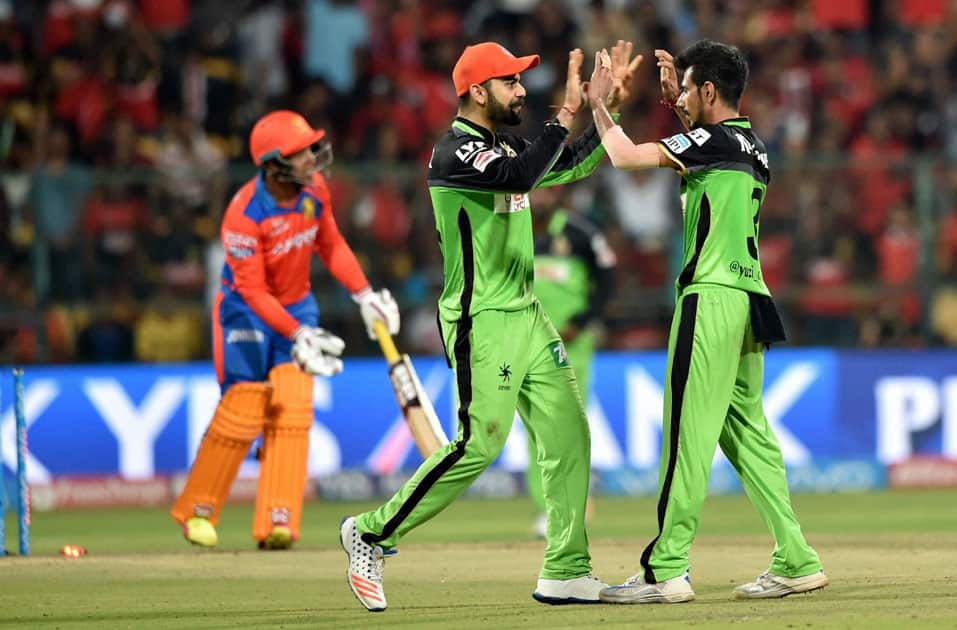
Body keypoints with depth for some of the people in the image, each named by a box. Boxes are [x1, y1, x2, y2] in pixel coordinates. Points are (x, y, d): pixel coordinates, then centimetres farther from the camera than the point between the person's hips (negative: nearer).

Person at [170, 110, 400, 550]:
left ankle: (278, 524, -8)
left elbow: (330, 243, 8)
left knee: (292, 411, -6)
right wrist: (296, 335, -32)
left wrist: (364, 294, 1)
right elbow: (252, 290, -26)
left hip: (297, 307, 5)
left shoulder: (314, 188, -9)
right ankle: (197, 510, 13)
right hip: (248, 312, -5)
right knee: (243, 410, -6)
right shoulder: (244, 215, -28)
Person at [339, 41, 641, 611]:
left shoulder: (506, 145, 14)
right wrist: (567, 113, -28)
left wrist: (610, 107, 7)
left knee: (569, 436, 4)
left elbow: (574, 165, 20)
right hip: (482, 323, -9)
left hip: (528, 317, 9)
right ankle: (373, 532, 2)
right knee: (480, 444, -12)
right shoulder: (455, 152, -15)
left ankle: (567, 573, 7)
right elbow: (519, 177, -31)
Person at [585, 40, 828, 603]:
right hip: (748, 299, 9)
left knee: (688, 435, -8)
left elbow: (626, 157, -14)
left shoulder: (713, 141, -10)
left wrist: (599, 104, 0)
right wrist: (680, 105, 34)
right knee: (748, 432, 11)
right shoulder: (753, 146, 15)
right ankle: (796, 561, 8)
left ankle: (667, 570, -8)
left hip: (711, 299, -9)